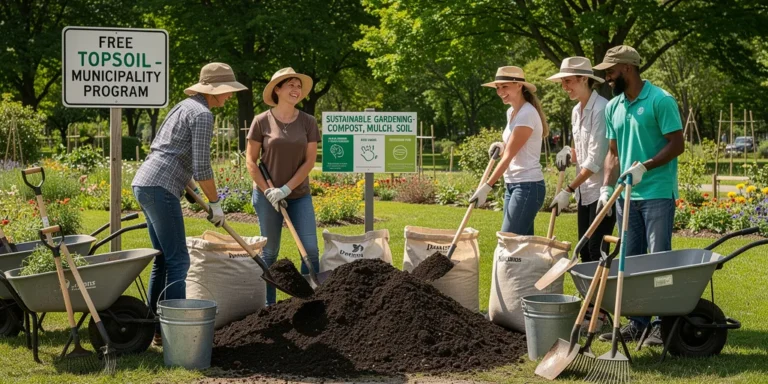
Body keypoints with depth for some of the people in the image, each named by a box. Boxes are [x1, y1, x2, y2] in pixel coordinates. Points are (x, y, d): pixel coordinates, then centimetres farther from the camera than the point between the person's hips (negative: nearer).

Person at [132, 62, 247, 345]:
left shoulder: (185, 106, 19)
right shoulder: (202, 114, -10)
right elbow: (202, 167, -14)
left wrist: (189, 188, 29)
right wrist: (215, 204, -2)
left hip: (143, 184, 10)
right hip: (161, 188, -10)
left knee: (163, 260, 14)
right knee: (178, 261, -7)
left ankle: (156, 328, 16)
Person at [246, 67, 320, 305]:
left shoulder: (308, 122, -1)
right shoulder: (262, 121, -6)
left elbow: (309, 161, -4)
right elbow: (251, 161, -3)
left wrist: (286, 188, -13)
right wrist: (267, 191, -10)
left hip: (299, 194, 2)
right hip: (267, 195, -2)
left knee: (310, 249, -7)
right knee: (270, 252, 5)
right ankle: (268, 304, 15)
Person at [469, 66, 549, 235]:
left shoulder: (527, 114, -15)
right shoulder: (511, 112, 13)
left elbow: (509, 156, -19)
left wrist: (486, 187, -21)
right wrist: (501, 146, 5)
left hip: (528, 186, -9)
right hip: (513, 185, 9)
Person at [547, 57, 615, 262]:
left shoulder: (601, 109, -15)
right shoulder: (577, 111, 11)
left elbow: (596, 159, -18)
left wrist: (568, 190, -16)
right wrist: (569, 152, -2)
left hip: (602, 190, -9)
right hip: (584, 191, 9)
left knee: (596, 252, -9)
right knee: (584, 251, 9)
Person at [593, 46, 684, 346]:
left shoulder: (660, 101, -9)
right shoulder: (613, 107, 11)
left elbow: (677, 144, -11)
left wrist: (644, 167, -21)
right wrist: (606, 187, 3)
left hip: (657, 194, -7)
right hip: (626, 195, 7)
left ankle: (664, 324, 2)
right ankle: (637, 322, 17)